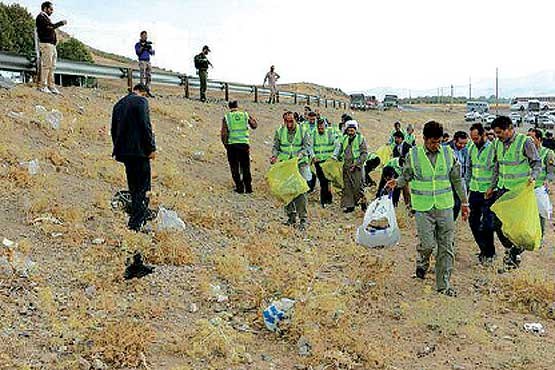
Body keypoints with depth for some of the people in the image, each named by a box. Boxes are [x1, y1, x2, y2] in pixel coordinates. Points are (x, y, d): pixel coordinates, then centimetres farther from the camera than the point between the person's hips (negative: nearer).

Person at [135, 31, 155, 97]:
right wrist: (142, 46, -16)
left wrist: (149, 48, -6)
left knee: (149, 77, 3)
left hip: (148, 62, 6)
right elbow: (138, 52, -10)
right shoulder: (138, 44, 3)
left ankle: (148, 91, 7)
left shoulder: (148, 44, 18)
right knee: (143, 76, -13)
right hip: (142, 61, -6)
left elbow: (152, 53, 12)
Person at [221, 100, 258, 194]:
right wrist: (251, 118, 37)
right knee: (246, 167, 12)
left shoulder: (226, 117, 1)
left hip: (232, 145, -1)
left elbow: (224, 133, -3)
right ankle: (248, 187, 9)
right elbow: (254, 126, 20)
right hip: (244, 144, 1)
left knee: (235, 168, 7)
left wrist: (225, 144, 9)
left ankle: (240, 188, 4)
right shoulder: (245, 115, 6)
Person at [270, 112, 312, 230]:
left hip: (300, 165, -3)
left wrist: (301, 154, -20)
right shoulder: (279, 132, 8)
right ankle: (291, 217, 18)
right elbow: (276, 147, 15)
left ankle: (303, 219, -5)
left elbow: (308, 146, -1)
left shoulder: (302, 131, 1)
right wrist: (274, 156, -4)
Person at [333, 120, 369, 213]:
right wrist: (334, 158, -8)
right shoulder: (343, 139, 13)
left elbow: (364, 153, -2)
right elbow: (338, 149, 11)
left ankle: (362, 201, 10)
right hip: (346, 166, 4)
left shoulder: (361, 138, 1)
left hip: (356, 167, -4)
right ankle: (349, 205, 11)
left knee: (357, 186, -8)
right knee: (347, 186, 4)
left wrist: (357, 163, -11)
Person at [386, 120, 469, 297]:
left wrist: (464, 202, 13)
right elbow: (406, 176, 9)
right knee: (428, 244, -7)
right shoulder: (413, 154, -3)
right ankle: (422, 263, 28)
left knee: (446, 247, 4)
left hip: (445, 206, 2)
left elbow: (457, 180, 10)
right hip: (423, 207, -2)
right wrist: (396, 183, -12)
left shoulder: (448, 153, 2)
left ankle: (443, 284, 16)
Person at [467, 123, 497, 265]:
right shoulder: (471, 148, 7)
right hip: (474, 191, 6)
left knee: (487, 224, -3)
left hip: (488, 192, -6)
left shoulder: (493, 148, -13)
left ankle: (490, 253, 13)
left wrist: (492, 187, -15)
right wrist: (469, 184, 17)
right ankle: (483, 249, 25)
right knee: (473, 221, 10)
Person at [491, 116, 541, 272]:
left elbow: (537, 163, -6)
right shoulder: (499, 143, 8)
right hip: (503, 189, 7)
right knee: (498, 223, 6)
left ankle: (512, 258, 12)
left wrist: (532, 176, -25)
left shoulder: (525, 142, -12)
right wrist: (492, 186, 20)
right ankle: (510, 250, 26)